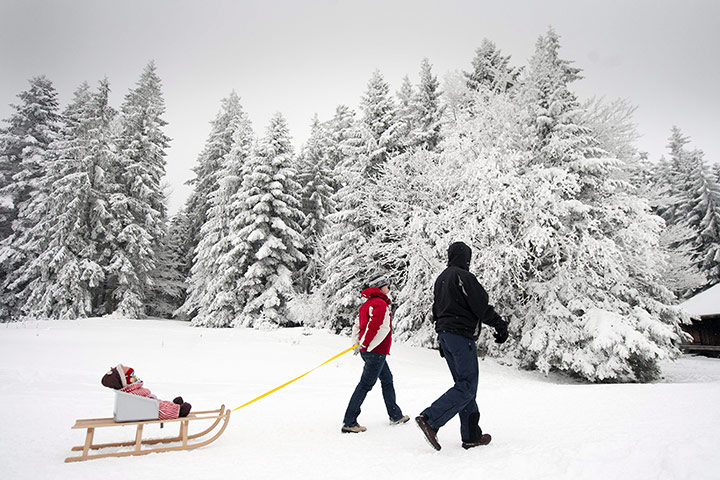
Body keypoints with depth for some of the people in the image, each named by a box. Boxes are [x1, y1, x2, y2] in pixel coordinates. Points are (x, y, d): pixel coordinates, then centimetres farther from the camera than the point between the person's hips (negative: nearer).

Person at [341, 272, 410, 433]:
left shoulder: (368, 303, 15)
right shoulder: (381, 304, -14)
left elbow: (357, 326, 15)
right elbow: (373, 325, -24)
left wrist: (358, 343, 11)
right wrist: (363, 344, -17)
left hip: (368, 350, 10)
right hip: (376, 352, -10)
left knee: (387, 379, 20)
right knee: (365, 384, -6)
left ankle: (395, 416, 32)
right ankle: (349, 423, -2)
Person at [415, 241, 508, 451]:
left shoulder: (441, 278, 17)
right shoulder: (463, 276, -11)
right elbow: (482, 305, -14)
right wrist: (500, 325, -2)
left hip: (444, 335, 9)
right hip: (462, 335, -9)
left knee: (464, 384, 13)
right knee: (467, 387, -5)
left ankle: (471, 435, 15)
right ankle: (430, 419, -15)